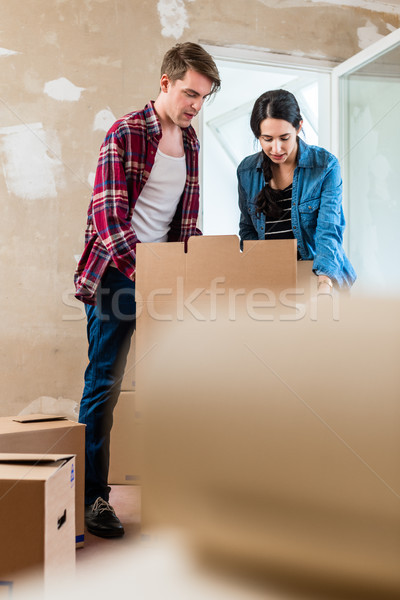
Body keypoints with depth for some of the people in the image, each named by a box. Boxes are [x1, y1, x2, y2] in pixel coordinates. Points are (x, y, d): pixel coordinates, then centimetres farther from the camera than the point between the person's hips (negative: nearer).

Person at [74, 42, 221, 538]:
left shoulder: (190, 140, 12)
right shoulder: (125, 133, -9)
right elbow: (108, 216, -17)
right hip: (117, 272, -6)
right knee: (105, 382, -2)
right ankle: (92, 494, 7)